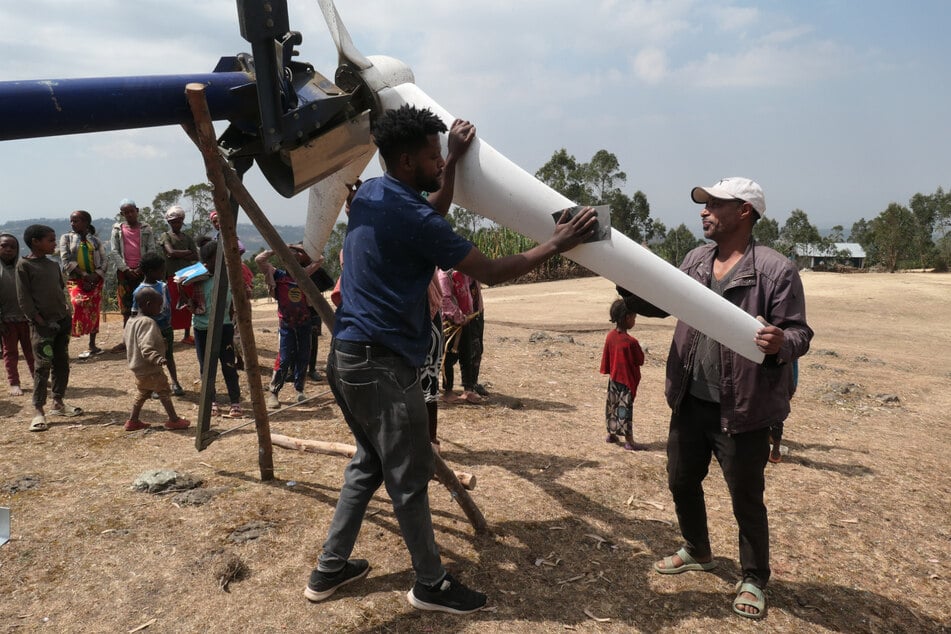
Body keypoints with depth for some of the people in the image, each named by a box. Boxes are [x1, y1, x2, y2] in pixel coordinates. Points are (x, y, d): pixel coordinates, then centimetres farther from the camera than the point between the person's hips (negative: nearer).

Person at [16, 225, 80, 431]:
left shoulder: (53, 265, 12)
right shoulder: (24, 265, -7)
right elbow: (23, 298, -10)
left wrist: (67, 308, 4)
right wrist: (39, 320, -14)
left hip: (62, 321, 7)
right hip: (42, 324, -7)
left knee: (62, 364, 11)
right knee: (43, 366, -6)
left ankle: (58, 403, 21)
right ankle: (38, 411, -1)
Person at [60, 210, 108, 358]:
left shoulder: (95, 240, 8)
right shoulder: (66, 238, 5)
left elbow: (103, 261, 4)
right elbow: (66, 260, -5)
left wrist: (95, 276, -12)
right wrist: (84, 275, -13)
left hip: (95, 280, 2)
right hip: (76, 279, -2)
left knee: (94, 311, 3)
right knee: (79, 304, -23)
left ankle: (92, 345, 11)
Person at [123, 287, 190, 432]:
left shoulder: (131, 321, 8)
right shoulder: (148, 323, -23)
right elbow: (147, 348, -33)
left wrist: (161, 342, 25)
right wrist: (157, 358, -48)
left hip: (138, 368, 9)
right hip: (151, 370, -9)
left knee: (142, 393, 21)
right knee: (164, 392, 2)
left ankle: (133, 420, 26)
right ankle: (174, 420, 9)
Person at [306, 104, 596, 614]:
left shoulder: (370, 194, 9)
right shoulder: (411, 218, -18)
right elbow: (490, 272, -14)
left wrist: (455, 164, 19)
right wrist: (556, 244, -6)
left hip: (348, 356, 10)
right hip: (381, 365, -10)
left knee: (368, 463, 21)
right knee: (409, 478, 4)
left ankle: (330, 570, 30)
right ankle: (430, 585, 20)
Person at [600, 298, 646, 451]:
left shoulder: (610, 336, -4)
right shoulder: (631, 342, -23)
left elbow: (606, 359, 3)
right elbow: (640, 361, -11)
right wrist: (640, 350, 5)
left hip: (614, 379, 6)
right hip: (628, 381, -6)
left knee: (613, 405, 17)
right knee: (625, 409, -1)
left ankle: (611, 434, 29)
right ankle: (629, 441, 6)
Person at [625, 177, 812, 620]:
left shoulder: (776, 269, -15)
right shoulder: (695, 260, 5)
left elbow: (799, 333, -14)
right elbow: (660, 302, 16)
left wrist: (781, 343, -37)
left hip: (743, 409, -6)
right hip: (690, 402, 7)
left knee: (746, 499, 10)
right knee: (681, 481, 20)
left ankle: (753, 579, 34)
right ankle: (698, 552, 46)